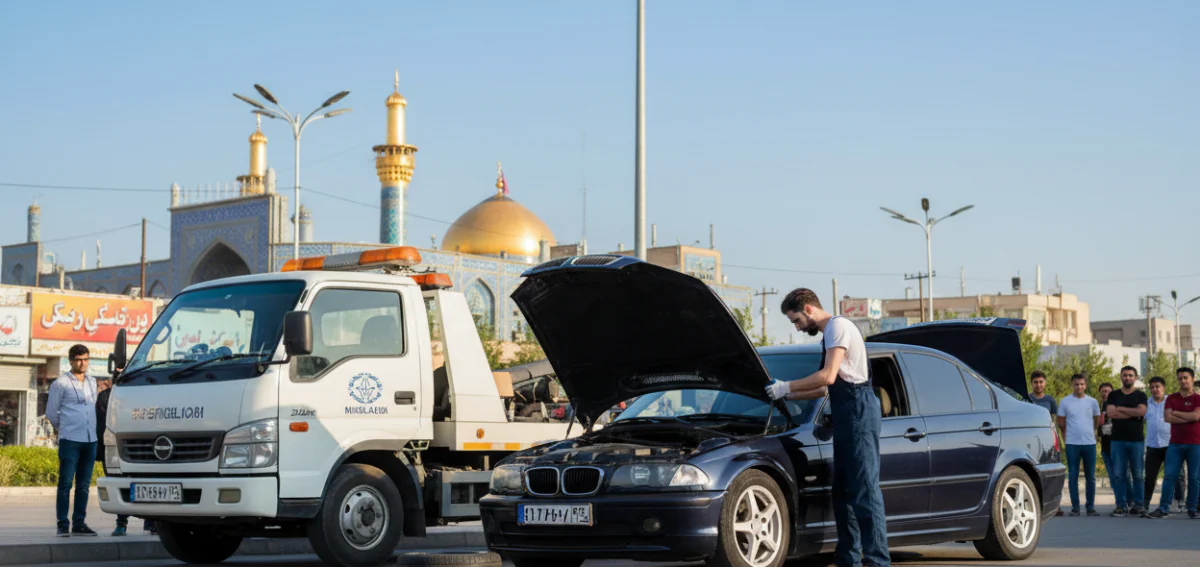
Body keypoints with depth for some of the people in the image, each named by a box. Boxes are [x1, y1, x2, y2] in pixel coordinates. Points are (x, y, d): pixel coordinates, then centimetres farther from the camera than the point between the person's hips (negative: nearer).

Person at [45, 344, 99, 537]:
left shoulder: (92, 382, 15)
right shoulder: (61, 383, -1)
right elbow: (51, 413, 4)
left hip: (90, 440, 5)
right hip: (70, 440, -5)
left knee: (84, 485, 7)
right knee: (66, 483, -7)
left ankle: (79, 523, 12)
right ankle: (63, 525, -6)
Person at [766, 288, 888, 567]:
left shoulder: (838, 326, -7)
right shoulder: (828, 334, 24)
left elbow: (828, 377, -17)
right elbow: (826, 387, 29)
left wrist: (786, 387, -9)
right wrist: (787, 395, 24)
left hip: (859, 411, -11)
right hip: (847, 418, 11)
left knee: (864, 491, -13)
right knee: (843, 492, 11)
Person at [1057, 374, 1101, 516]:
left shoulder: (1092, 402, 6)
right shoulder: (1065, 402, 0)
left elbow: (1097, 420, 18)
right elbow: (1061, 422, 8)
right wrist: (1067, 433, 9)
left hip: (1090, 443, 2)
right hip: (1072, 444, -2)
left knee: (1091, 477, 5)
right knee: (1073, 476, 0)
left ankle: (1090, 507, 11)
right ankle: (1075, 507, 5)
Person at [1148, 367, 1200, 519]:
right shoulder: (1172, 398, 9)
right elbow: (1167, 417, -4)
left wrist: (1175, 412, -5)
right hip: (1175, 444, 2)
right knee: (1169, 476, -2)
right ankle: (1163, 508, 0)